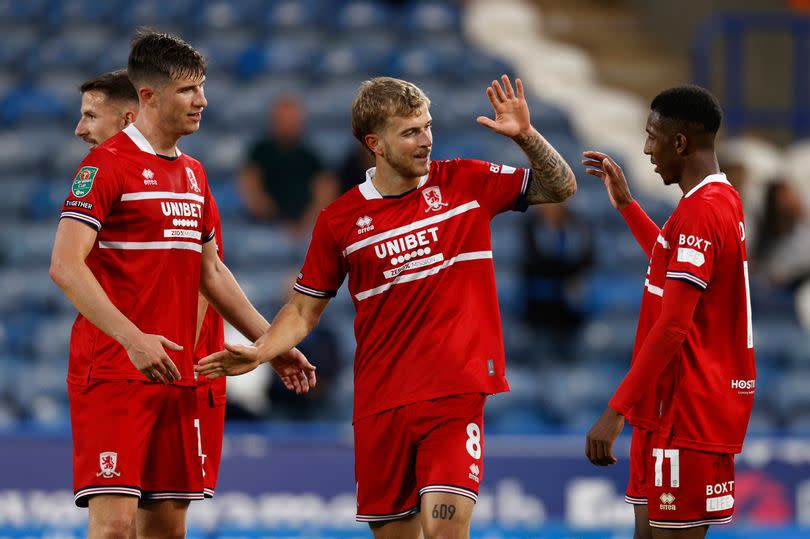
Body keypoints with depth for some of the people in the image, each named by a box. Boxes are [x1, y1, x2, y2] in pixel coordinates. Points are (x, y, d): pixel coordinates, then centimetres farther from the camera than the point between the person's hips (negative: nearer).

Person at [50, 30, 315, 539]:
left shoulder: (193, 173, 17)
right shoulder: (107, 164, -8)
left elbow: (211, 271, 26)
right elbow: (65, 265, -17)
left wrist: (272, 344, 23)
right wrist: (133, 339, -26)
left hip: (176, 377, 8)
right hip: (112, 373, -8)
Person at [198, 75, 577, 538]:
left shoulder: (465, 183, 2)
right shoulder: (340, 221, 2)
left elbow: (561, 188, 6)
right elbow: (304, 310, 9)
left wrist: (526, 135, -10)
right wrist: (259, 353, -9)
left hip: (455, 394, -2)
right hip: (380, 405, 2)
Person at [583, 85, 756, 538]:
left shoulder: (699, 212, -18)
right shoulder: (724, 199, 13)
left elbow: (672, 326, -24)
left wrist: (616, 412, -25)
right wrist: (626, 204, 37)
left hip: (688, 414, -10)